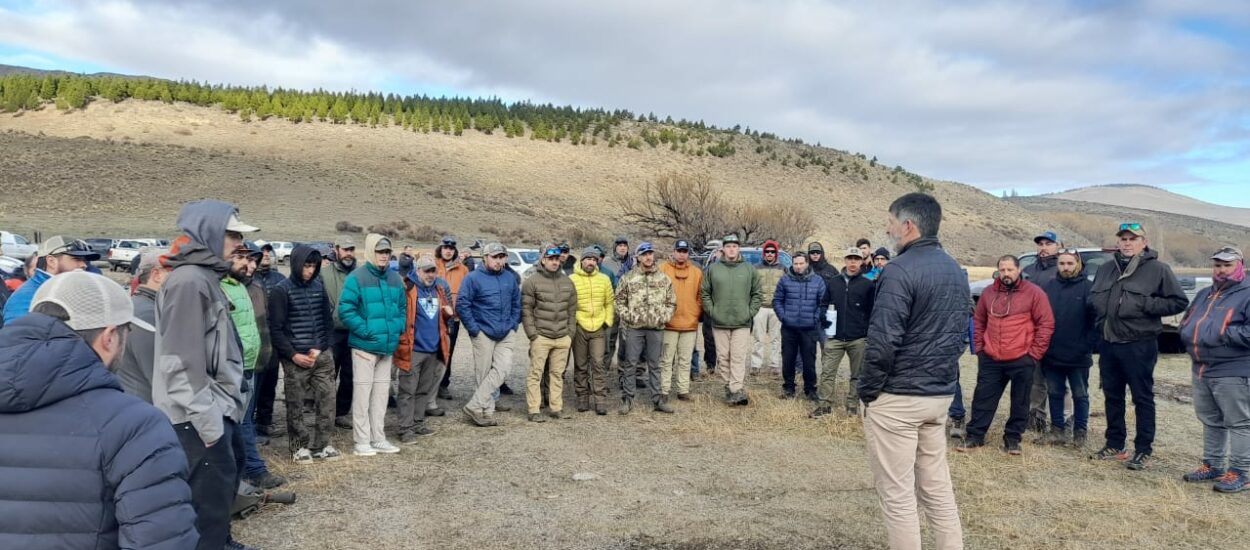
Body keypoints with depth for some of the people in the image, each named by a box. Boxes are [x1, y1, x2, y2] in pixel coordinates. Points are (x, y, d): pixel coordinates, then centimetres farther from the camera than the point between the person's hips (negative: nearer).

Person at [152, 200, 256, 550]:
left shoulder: (206, 277, 14)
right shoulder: (188, 281, -17)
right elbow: (183, 361, -23)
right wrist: (207, 421, -23)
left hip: (217, 408, 11)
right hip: (198, 416, -11)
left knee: (231, 468, 22)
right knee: (211, 493, -5)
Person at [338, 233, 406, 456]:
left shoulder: (395, 279, 9)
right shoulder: (357, 278, -10)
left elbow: (402, 308, 19)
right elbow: (345, 310, -14)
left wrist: (397, 328, 4)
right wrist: (365, 330, -18)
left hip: (388, 346, 6)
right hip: (364, 345, -6)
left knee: (381, 392, 13)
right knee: (362, 391, 0)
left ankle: (378, 438, 23)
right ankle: (362, 441, 9)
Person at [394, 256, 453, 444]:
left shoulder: (440, 288, 11)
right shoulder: (406, 287, -10)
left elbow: (445, 316, 23)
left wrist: (449, 313, 2)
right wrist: (401, 337, -21)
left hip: (434, 349, 7)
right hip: (412, 349, -7)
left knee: (425, 390, 16)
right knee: (408, 391, 0)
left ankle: (418, 423, 27)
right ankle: (405, 429, 5)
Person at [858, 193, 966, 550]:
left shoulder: (900, 270, -17)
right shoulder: (956, 271, 11)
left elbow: (883, 341, -21)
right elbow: (960, 334, 18)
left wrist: (867, 390, -10)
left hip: (897, 397, -8)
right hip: (940, 395, 9)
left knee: (897, 494, 2)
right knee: (937, 487, 17)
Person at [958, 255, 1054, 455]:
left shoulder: (1034, 293, -5)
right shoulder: (989, 292, 8)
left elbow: (1046, 325, -6)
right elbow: (979, 321, 17)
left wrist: (1033, 354, -8)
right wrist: (979, 348, 9)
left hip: (1021, 360, -3)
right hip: (990, 359, 3)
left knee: (1020, 402, 8)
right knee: (983, 399, 7)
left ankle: (1013, 438, 20)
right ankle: (975, 436, 16)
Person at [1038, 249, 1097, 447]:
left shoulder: (1089, 288, -5)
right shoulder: (1048, 286, 5)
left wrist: (1088, 344, -14)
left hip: (1078, 356, -3)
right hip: (1051, 355, 3)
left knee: (1080, 395, 9)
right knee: (1055, 394, 12)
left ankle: (1080, 431, 20)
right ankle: (1057, 429, 23)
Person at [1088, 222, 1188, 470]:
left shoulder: (1157, 269, -5)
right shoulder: (1106, 268, 11)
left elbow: (1179, 301, -7)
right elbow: (1093, 297, 23)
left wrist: (1146, 304, -16)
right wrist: (1101, 316, 6)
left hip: (1139, 345, -6)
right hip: (1108, 344, 6)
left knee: (1143, 398, 2)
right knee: (1112, 396, 13)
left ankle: (1143, 451, 11)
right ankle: (1115, 445, 25)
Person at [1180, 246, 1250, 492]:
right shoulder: (1204, 294, 17)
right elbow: (1185, 324, 20)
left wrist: (1223, 334, -20)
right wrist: (1191, 334, 0)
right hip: (1201, 370, 8)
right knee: (1210, 421, 16)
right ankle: (1212, 465, 27)